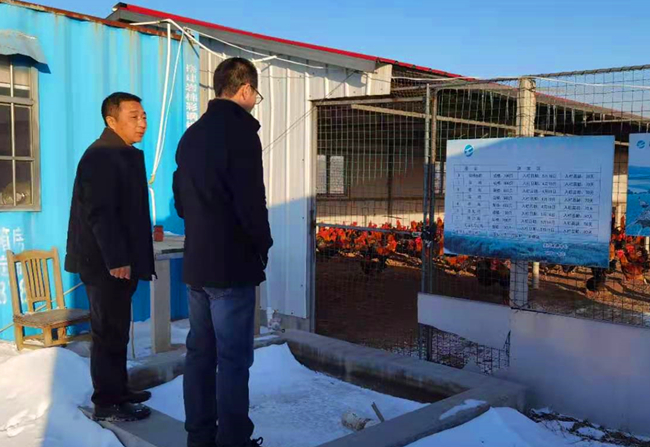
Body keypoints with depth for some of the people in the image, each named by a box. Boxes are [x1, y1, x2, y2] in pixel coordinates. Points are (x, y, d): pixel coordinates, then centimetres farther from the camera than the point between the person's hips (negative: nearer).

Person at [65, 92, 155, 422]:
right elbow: (99, 212, -23)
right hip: (106, 263, -10)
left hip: (117, 260, 10)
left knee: (116, 331, 17)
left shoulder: (123, 154, 16)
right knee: (109, 333, -2)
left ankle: (118, 391, 28)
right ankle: (107, 403, 9)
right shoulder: (101, 156, -16)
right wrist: (116, 259, -24)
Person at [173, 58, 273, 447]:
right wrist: (262, 246, -4)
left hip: (196, 262, 8)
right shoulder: (240, 130, -13)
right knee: (234, 358, -1)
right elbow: (251, 200, -19)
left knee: (200, 351, 14)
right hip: (232, 264, -8)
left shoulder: (192, 135, 13)